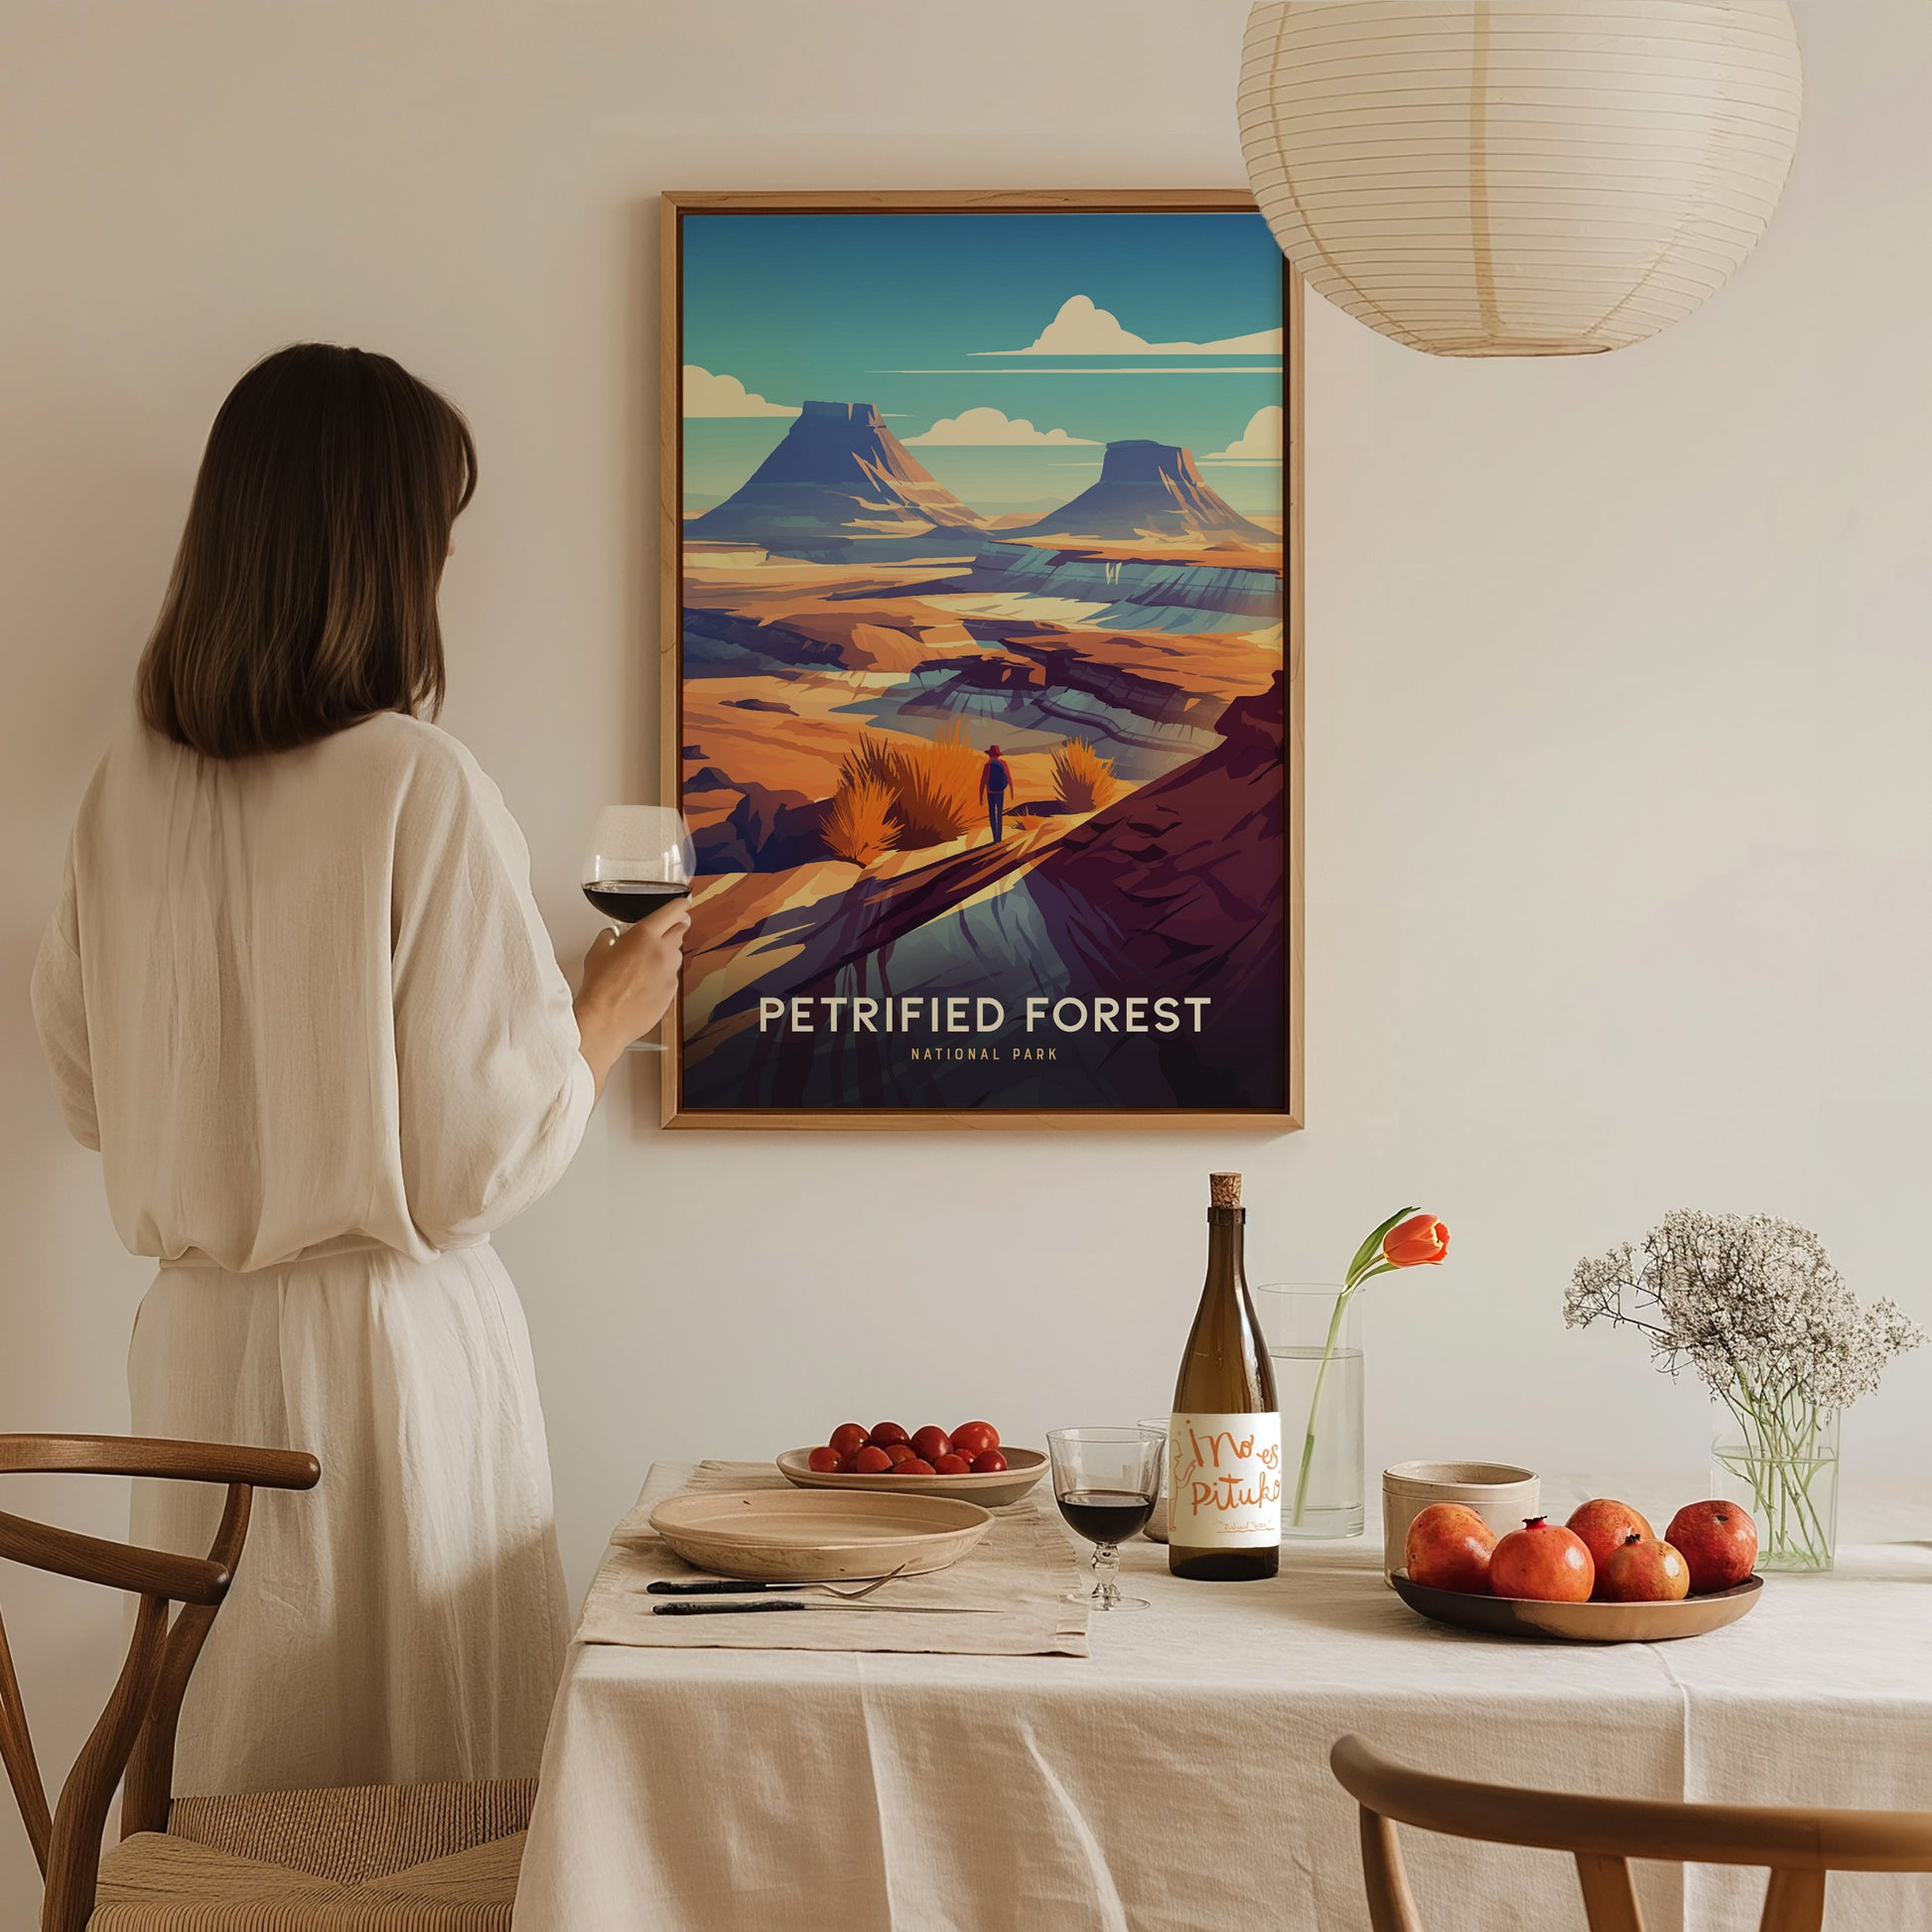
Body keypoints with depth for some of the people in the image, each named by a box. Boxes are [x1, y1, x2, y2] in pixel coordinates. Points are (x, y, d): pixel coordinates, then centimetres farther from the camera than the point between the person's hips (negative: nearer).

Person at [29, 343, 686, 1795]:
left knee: (233, 1777, 15)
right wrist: (609, 1015, 2)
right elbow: (484, 1157, -14)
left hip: (196, 1342, 6)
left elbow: (89, 1091, 11)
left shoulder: (132, 785, 0)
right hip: (390, 1343, -5)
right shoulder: (422, 788, -17)